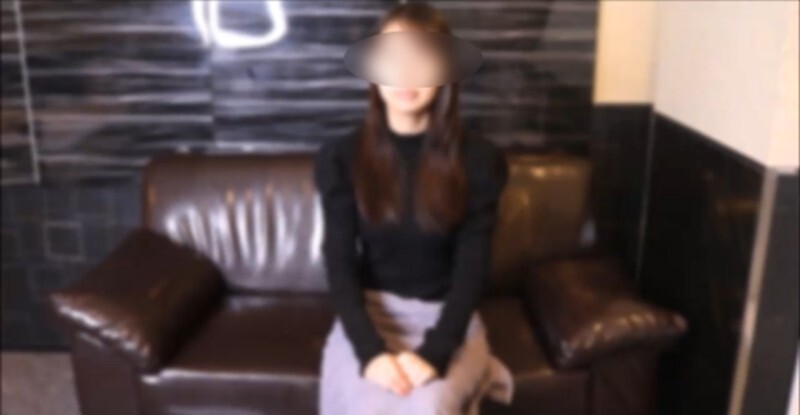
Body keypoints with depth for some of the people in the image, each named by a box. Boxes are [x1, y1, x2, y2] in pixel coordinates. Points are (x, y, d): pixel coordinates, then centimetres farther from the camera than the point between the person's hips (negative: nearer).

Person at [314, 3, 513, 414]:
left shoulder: (478, 160, -5)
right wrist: (370, 350, -20)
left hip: (446, 319, 0)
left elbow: (472, 269, -7)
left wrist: (433, 353, -21)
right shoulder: (341, 158, -2)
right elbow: (340, 265, -5)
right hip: (369, 314, 1)